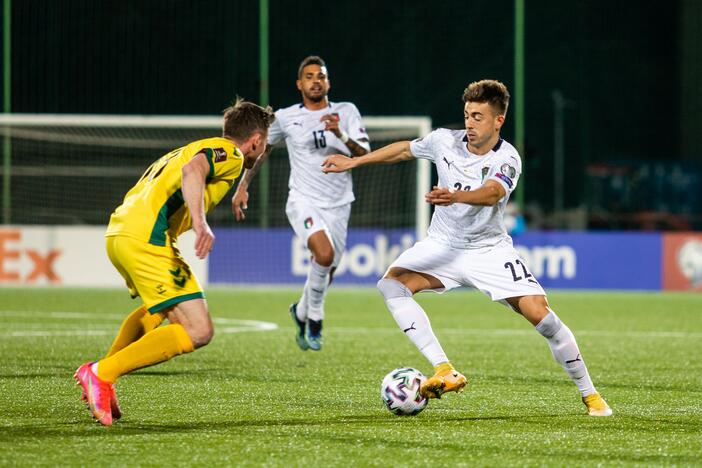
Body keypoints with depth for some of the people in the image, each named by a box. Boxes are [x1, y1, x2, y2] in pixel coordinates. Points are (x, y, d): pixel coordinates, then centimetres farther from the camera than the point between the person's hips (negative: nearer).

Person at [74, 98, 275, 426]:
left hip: (117, 231, 10)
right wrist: (200, 223, -32)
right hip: (146, 238, -10)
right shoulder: (230, 154, 1)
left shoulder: (191, 148, 30)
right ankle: (103, 374, -15)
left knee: (160, 310, 35)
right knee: (198, 332, -12)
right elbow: (193, 170, -20)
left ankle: (100, 372, 24)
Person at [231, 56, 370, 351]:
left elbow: (364, 154, -7)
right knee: (324, 253, -29)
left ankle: (301, 312, 41)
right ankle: (314, 317, -9)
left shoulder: (346, 112, 2)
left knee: (325, 275, 9)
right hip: (304, 201, -3)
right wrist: (243, 186, 11)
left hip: (338, 205, 3)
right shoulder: (286, 118, 2)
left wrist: (342, 136, -25)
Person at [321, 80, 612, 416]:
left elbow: (491, 193, -42)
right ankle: (445, 372, -29)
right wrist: (353, 162, 18)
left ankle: (589, 395, 3)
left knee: (541, 315, -17)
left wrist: (456, 196, -62)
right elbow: (404, 149, 12)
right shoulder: (445, 141, -9)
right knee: (391, 284, -24)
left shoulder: (507, 160, -20)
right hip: (443, 245, 3)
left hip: (490, 250, -3)